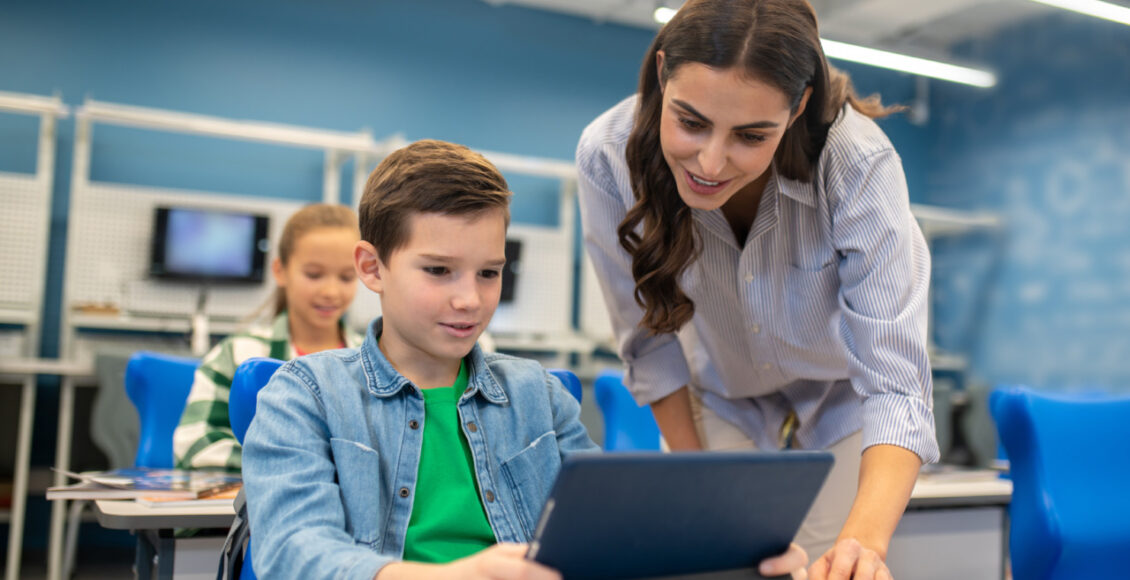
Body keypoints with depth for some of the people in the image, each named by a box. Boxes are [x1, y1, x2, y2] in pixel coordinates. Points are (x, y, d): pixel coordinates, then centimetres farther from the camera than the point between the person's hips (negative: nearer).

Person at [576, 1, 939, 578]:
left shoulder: (858, 166, -34)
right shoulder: (609, 156, -28)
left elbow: (895, 385, -35)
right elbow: (651, 341, -14)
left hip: (843, 401, -1)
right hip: (723, 400, 1)